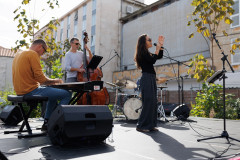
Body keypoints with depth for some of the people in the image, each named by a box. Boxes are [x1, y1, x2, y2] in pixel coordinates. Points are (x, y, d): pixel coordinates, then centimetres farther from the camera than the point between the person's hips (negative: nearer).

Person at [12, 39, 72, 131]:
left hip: (20, 92, 10)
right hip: (31, 91, -10)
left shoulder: (18, 55, 19)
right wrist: (54, 81, 0)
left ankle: (46, 123, 27)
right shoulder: (33, 54, -10)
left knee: (54, 92, 30)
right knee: (67, 94, -12)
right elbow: (40, 77, -19)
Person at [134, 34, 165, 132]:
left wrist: (161, 45, 15)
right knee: (148, 102, -10)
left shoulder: (147, 53, 21)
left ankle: (151, 125, 14)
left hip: (151, 79, 10)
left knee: (153, 102, 8)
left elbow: (160, 56, 23)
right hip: (146, 79, -10)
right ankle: (141, 126, -3)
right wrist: (157, 49, -7)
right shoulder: (142, 53, -7)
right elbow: (153, 60, -17)